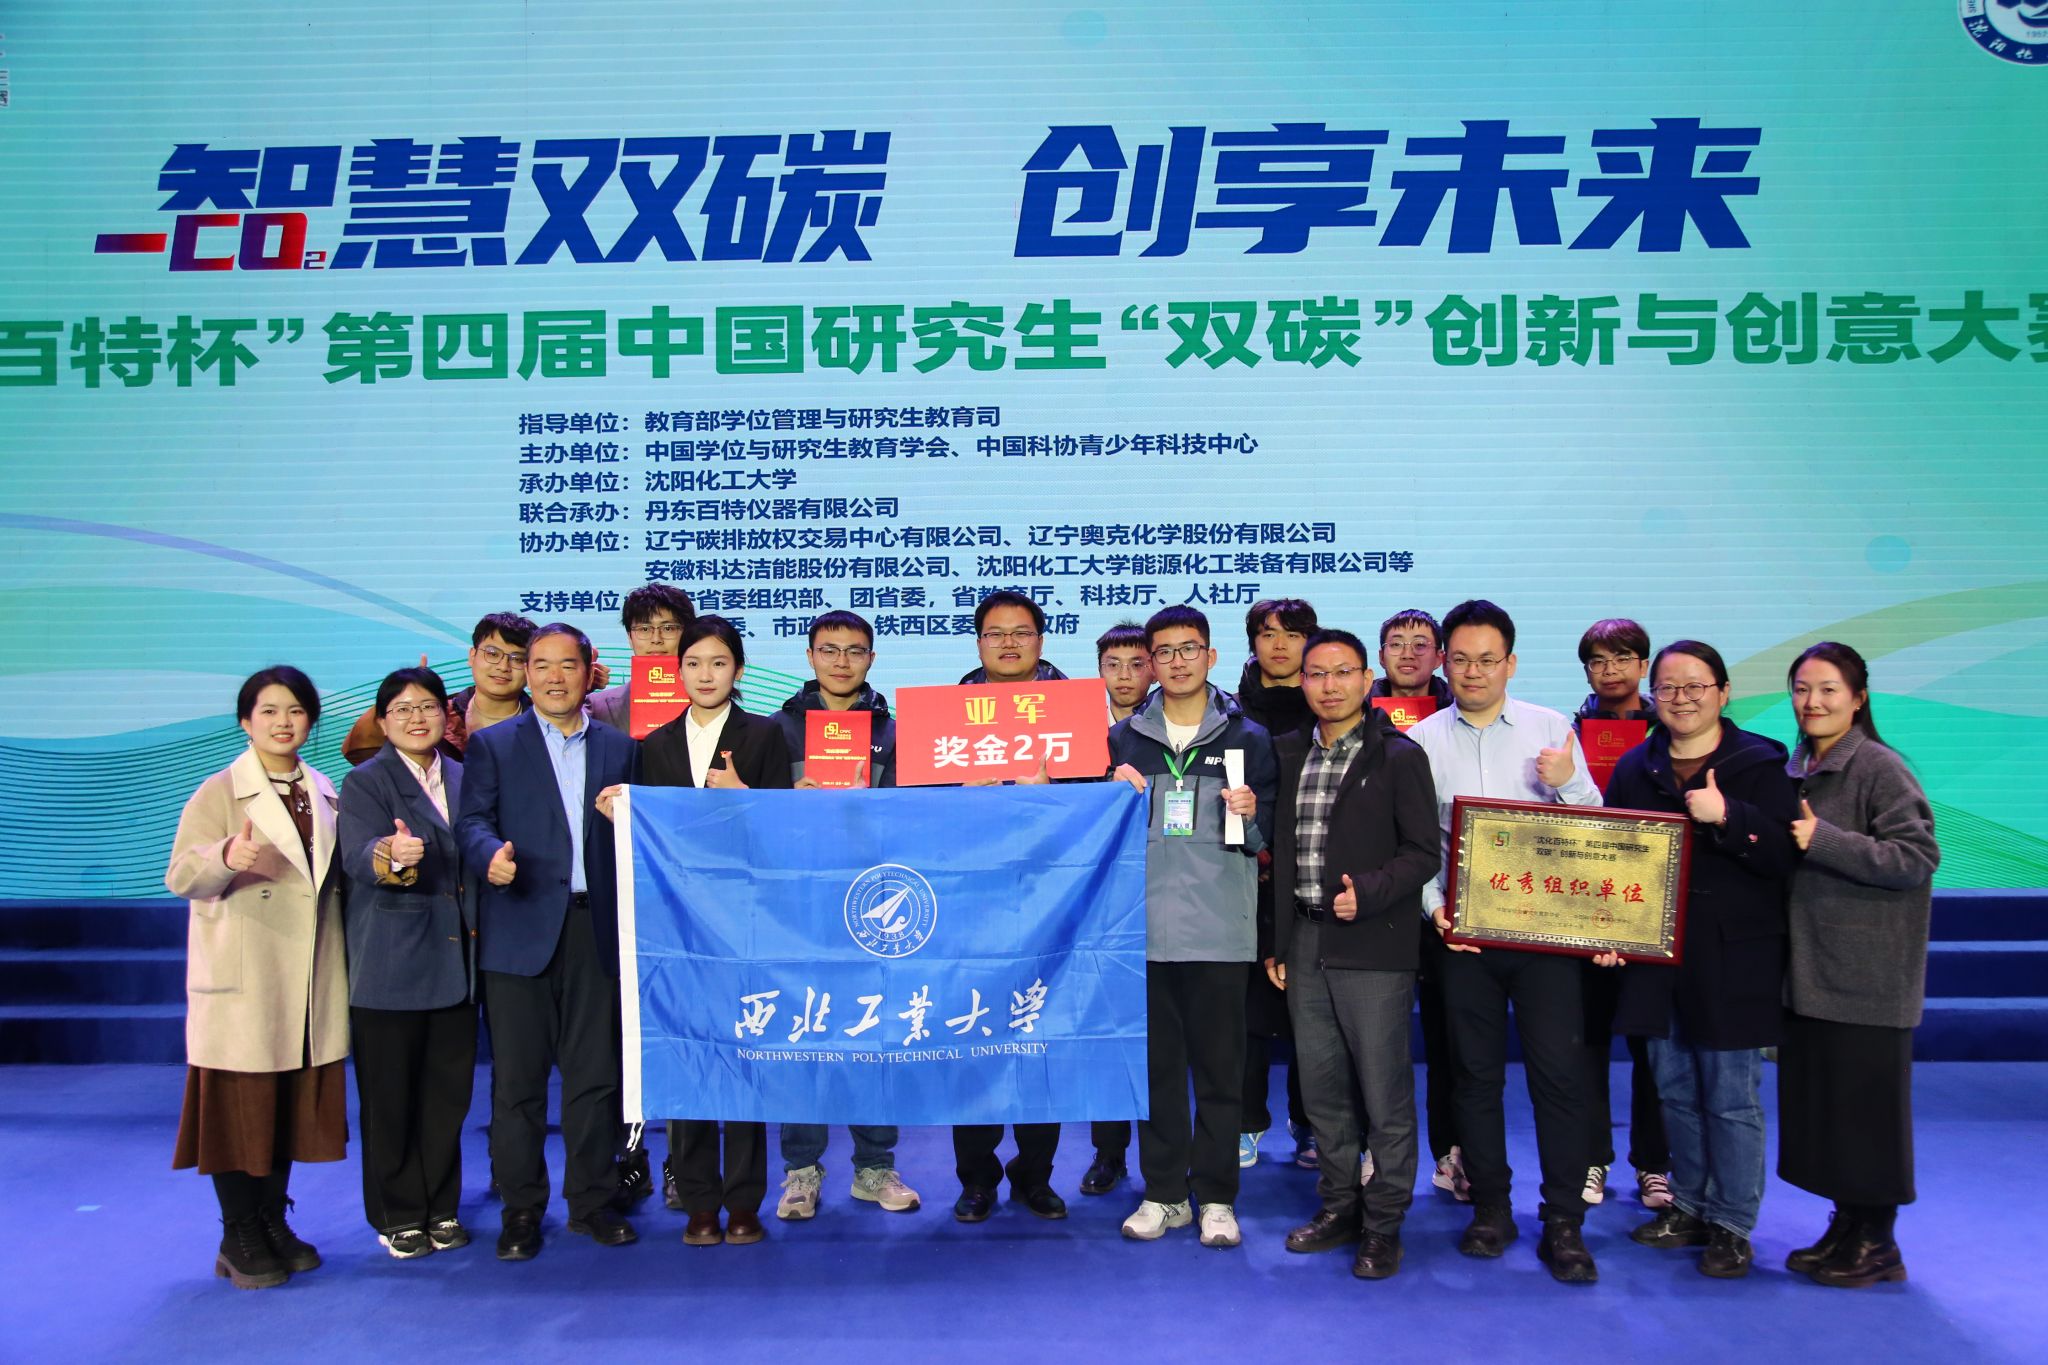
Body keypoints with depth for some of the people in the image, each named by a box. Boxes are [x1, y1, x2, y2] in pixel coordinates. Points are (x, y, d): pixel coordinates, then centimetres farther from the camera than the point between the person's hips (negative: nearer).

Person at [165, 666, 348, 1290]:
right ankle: (239, 1242, 14)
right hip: (241, 980, -5)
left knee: (294, 1102, 10)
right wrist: (228, 857, -31)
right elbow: (181, 877, -12)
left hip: (308, 977, 5)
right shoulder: (219, 792, -3)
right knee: (239, 1104, 1)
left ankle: (274, 1225, 24)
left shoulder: (323, 792, 12)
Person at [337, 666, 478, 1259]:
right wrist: (392, 857, -42)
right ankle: (398, 1216, 19)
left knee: (449, 1093, 10)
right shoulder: (365, 783, -4)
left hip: (455, 961, 4)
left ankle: (441, 1208, 24)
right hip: (391, 966, -4)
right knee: (390, 1096, 5)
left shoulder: (463, 779, 11)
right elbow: (359, 856, -21)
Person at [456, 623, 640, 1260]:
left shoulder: (621, 748, 14)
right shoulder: (492, 745, 7)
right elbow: (472, 821, -5)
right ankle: (521, 1210, 16)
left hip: (596, 928, 2)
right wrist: (492, 854, -26)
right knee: (517, 1077, 3)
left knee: (596, 1074, 6)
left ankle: (592, 1201, 19)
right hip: (521, 929, -2)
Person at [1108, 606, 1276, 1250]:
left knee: (1219, 1067, 5)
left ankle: (1217, 1197, 17)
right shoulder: (1123, 738, 9)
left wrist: (1252, 813, -15)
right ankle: (1164, 1192, 21)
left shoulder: (1248, 737, 5)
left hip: (1219, 928, -1)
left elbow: (1266, 838, 6)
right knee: (1155, 1063, 8)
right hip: (1144, 924, 2)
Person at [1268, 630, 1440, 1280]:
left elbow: (1424, 853, -6)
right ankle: (1339, 1206, 27)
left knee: (1384, 1091, 0)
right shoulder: (1290, 755, 12)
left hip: (1373, 946, -5)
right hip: (1304, 941, 5)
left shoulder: (1400, 757, -4)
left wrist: (1367, 892, -21)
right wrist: (1278, 942, 13)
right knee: (1321, 1086, 13)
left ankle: (1383, 1225, 14)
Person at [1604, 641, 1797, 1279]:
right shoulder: (1635, 768, 8)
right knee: (1675, 1090, 14)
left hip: (1732, 960, -4)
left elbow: (1786, 856, -12)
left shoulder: (1759, 765, -4)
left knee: (1731, 1097, 2)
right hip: (1654, 956, 4)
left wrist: (1727, 817, -25)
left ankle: (1731, 1224, 15)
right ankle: (1689, 1206, 28)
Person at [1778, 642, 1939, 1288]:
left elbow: (1917, 858, -17)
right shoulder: (1794, 769, 11)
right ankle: (1845, 1227, 25)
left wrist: (1822, 840, -22)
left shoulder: (1879, 768, -11)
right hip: (1807, 967, 7)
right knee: (1815, 1100, 12)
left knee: (1864, 1102, 1)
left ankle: (1877, 1245, 15)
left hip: (1865, 974, -7)